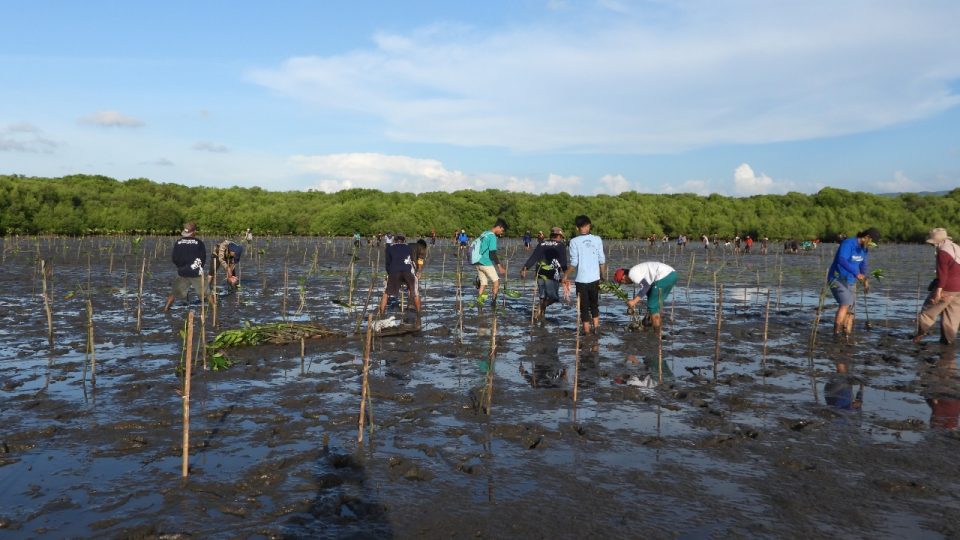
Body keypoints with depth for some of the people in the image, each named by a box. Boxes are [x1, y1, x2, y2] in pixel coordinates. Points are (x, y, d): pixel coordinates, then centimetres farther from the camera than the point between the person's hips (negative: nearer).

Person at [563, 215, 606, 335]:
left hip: (581, 279, -3)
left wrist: (565, 276, 1)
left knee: (584, 307, 9)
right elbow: (602, 260, 1)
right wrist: (603, 276, 12)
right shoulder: (597, 239, -1)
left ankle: (587, 331, 12)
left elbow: (573, 263, -11)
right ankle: (596, 328, 22)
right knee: (594, 305, 21)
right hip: (595, 278, 3)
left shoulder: (574, 241, -8)